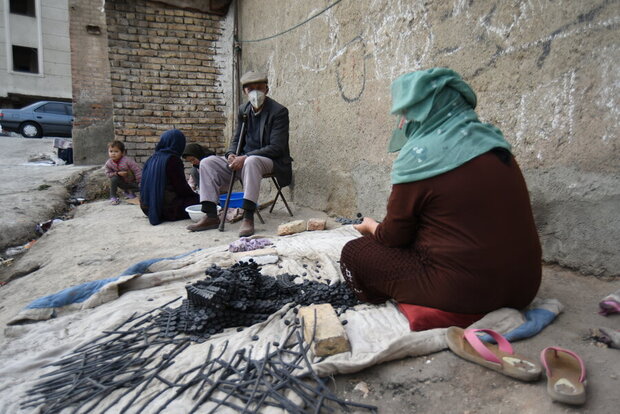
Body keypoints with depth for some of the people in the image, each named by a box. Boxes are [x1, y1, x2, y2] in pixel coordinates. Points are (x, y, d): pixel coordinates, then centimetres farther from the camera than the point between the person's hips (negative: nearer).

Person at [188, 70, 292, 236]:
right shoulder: (244, 110, 10)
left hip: (271, 161, -7)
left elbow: (276, 148, -18)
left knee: (251, 161, -40)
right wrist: (231, 154, -7)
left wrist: (245, 157, -24)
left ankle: (248, 218, -37)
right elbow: (237, 139, 17)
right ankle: (211, 217, -9)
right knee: (207, 163, -7)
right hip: (243, 159, 7)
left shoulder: (279, 111, -11)